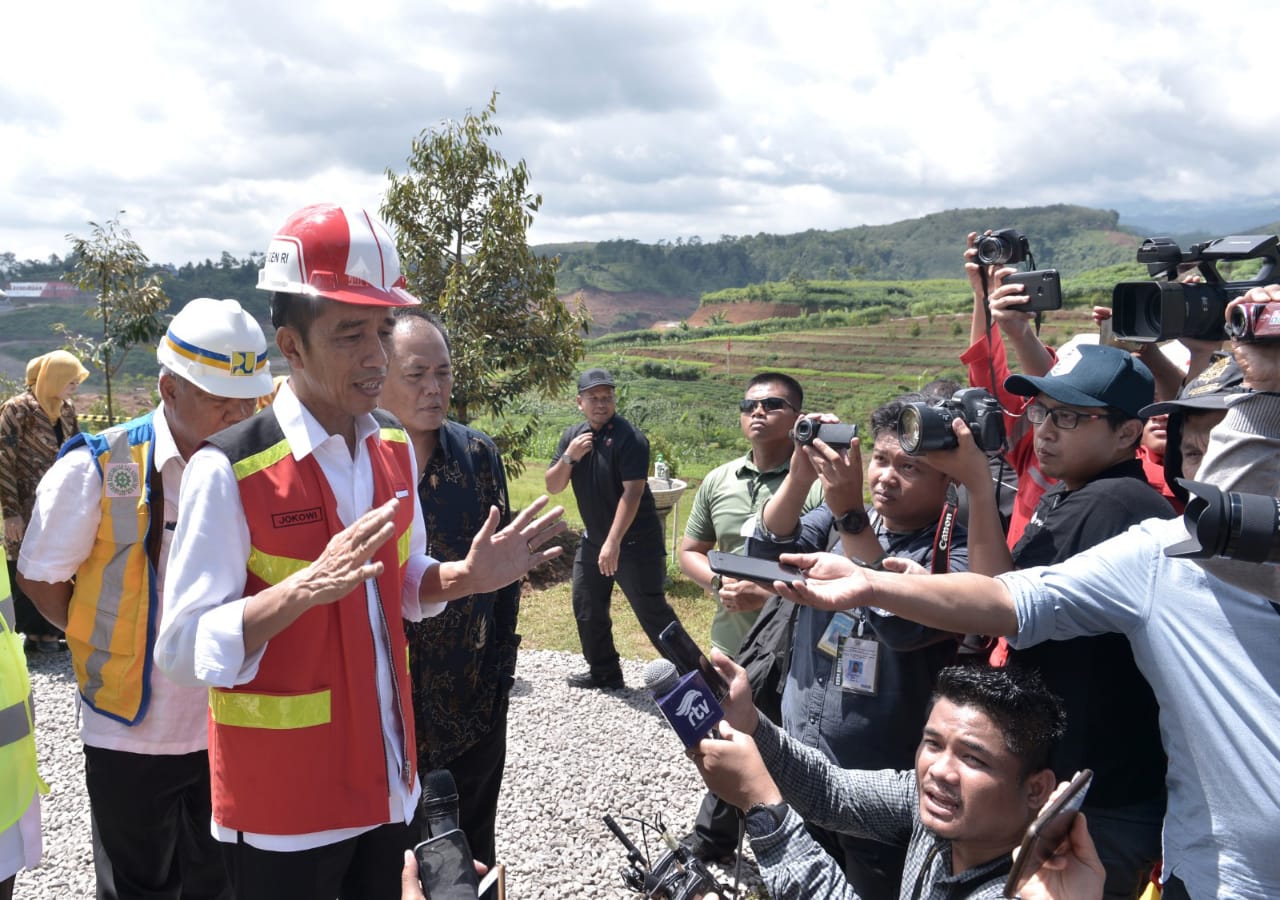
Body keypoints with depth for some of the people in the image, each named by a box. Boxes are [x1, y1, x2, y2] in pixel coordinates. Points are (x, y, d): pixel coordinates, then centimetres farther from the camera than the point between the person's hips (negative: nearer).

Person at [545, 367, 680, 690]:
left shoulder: (630, 437, -17)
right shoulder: (572, 436, 3)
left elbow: (631, 493, -24)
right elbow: (552, 487, 1)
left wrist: (613, 543, -29)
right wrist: (569, 457, -18)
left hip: (635, 541, -7)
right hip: (592, 539, 7)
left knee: (651, 611, -5)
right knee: (587, 609, 14)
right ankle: (604, 671, 29)